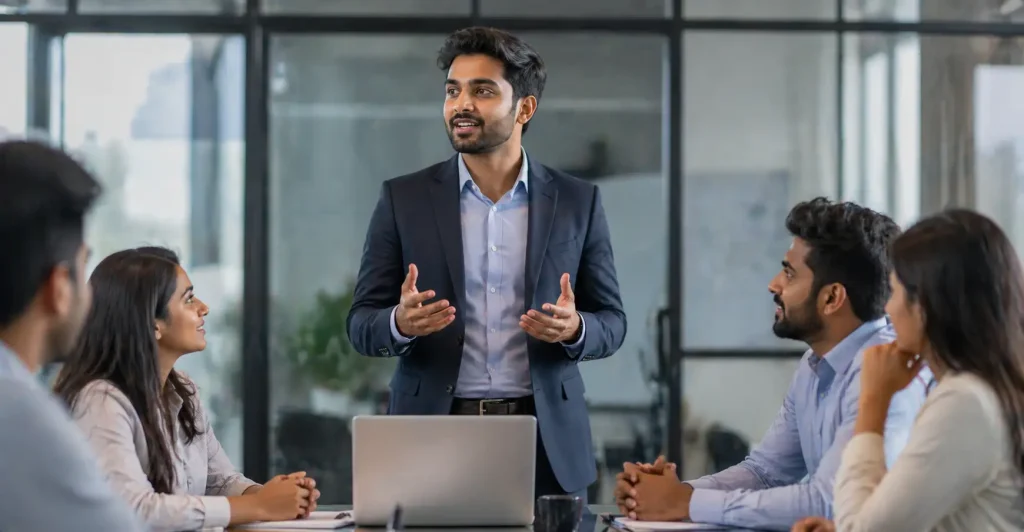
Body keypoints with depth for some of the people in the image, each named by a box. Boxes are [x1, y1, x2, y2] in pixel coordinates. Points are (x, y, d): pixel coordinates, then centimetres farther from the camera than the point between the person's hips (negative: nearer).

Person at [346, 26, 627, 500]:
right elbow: (362, 324, 2)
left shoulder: (577, 201, 4)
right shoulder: (403, 199, 2)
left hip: (545, 441, 1)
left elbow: (610, 322, 6)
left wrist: (573, 328, -16)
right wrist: (400, 323, -20)